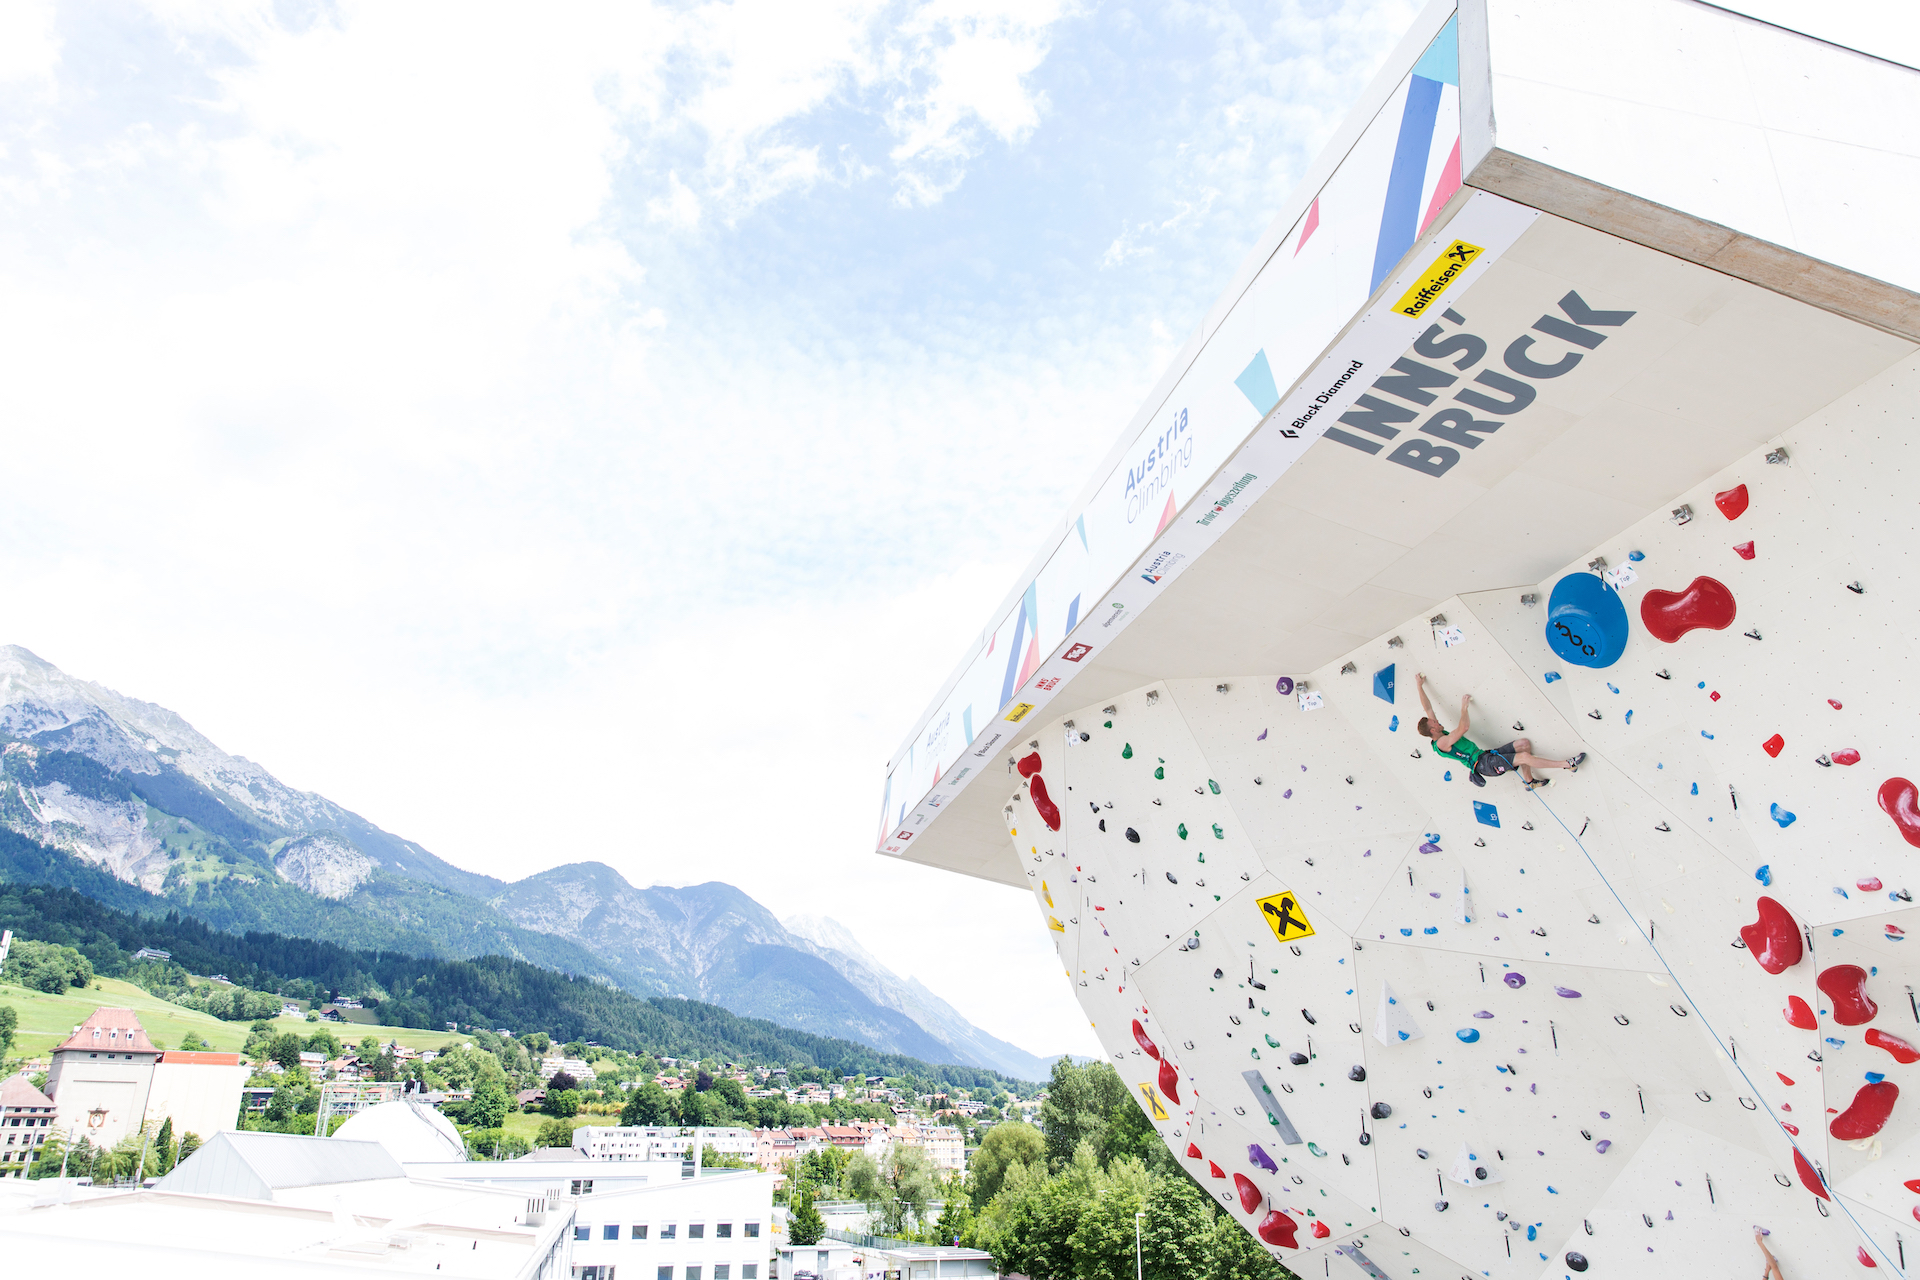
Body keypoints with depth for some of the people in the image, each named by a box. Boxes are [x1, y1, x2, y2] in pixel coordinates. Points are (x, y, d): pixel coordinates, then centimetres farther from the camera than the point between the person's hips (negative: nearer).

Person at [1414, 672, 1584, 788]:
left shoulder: (1440, 734, 9)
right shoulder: (1441, 743, -18)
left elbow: (1427, 708, 12)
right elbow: (1463, 728, -29)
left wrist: (1420, 686, 15)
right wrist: (1463, 706, -13)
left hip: (1486, 755, 11)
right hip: (1483, 764, -11)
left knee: (1524, 743, 7)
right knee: (1524, 757, -21)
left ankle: (1530, 781, 15)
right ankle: (1568, 764, -12)